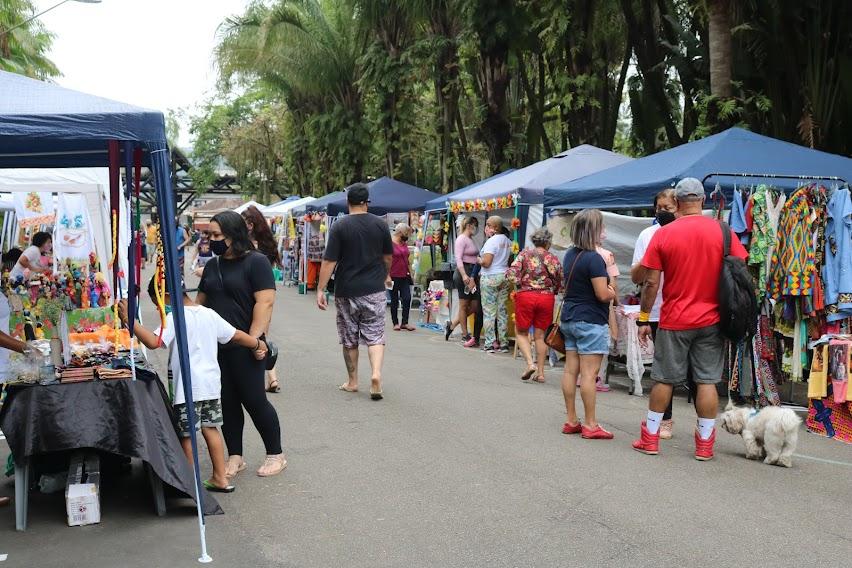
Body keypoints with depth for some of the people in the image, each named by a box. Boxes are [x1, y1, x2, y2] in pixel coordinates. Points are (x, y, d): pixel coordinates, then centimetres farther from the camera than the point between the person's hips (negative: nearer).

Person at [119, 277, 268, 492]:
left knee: (186, 435, 5)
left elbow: (154, 342, -26)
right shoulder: (209, 314, 8)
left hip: (188, 387, -7)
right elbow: (236, 335, 14)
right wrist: (258, 345, 29)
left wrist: (129, 319, -22)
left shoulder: (175, 318, -13)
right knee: (211, 428, 16)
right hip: (211, 382, 7)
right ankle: (220, 478, 20)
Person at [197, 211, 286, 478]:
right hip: (215, 346, 6)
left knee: (254, 400, -1)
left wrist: (254, 338, -21)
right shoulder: (212, 265, 13)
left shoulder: (256, 262, -8)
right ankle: (235, 457, 21)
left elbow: (265, 302, -15)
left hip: (244, 348, -6)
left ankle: (276, 455, 15)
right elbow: (200, 302, 20)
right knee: (226, 402, 10)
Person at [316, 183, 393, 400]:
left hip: (347, 292, -1)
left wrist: (320, 289, -6)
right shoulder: (380, 224, 1)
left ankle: (352, 382, 21)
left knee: (349, 339, 12)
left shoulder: (339, 227, -7)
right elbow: (388, 257, 11)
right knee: (375, 336, 5)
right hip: (374, 291, 1)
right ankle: (376, 374, -16)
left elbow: (329, 261, -11)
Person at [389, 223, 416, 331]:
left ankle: (405, 322, 6)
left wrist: (410, 274, 15)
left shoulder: (404, 244, 12)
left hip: (404, 277, 6)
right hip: (394, 277, -6)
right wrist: (388, 276, -17)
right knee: (394, 300, 5)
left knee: (407, 298, -2)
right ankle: (395, 323, 14)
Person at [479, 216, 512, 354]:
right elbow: (509, 261, 15)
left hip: (490, 277, -7)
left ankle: (490, 344, -1)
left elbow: (486, 262, -19)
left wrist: (479, 260, -1)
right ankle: (503, 343, 12)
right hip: (504, 277, 8)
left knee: (489, 311, -2)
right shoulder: (508, 241, 11)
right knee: (502, 310, 10)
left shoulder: (492, 241, -13)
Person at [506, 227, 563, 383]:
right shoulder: (553, 258, 4)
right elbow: (561, 284, 6)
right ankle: (540, 372, 13)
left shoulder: (525, 254, -1)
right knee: (540, 335, 11)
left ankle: (530, 363, -7)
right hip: (547, 298, 2)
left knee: (521, 332, 13)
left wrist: (520, 285, 4)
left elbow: (511, 274, -12)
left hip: (526, 296, -2)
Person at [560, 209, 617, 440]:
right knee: (589, 373, -4)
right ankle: (590, 425, 1)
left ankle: (571, 421, 16)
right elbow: (602, 294, -19)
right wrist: (613, 293, 2)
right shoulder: (594, 259, -17)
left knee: (571, 370, 9)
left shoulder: (570, 255, 10)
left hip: (569, 318, 9)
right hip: (590, 321, -8)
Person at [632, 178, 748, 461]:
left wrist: (644, 319, 3)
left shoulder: (663, 234, -6)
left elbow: (651, 282, -5)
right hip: (711, 320, 1)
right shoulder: (723, 231, -1)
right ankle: (705, 444, 11)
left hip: (674, 321, -1)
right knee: (707, 381, 6)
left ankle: (650, 437, 17)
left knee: (664, 379, 9)